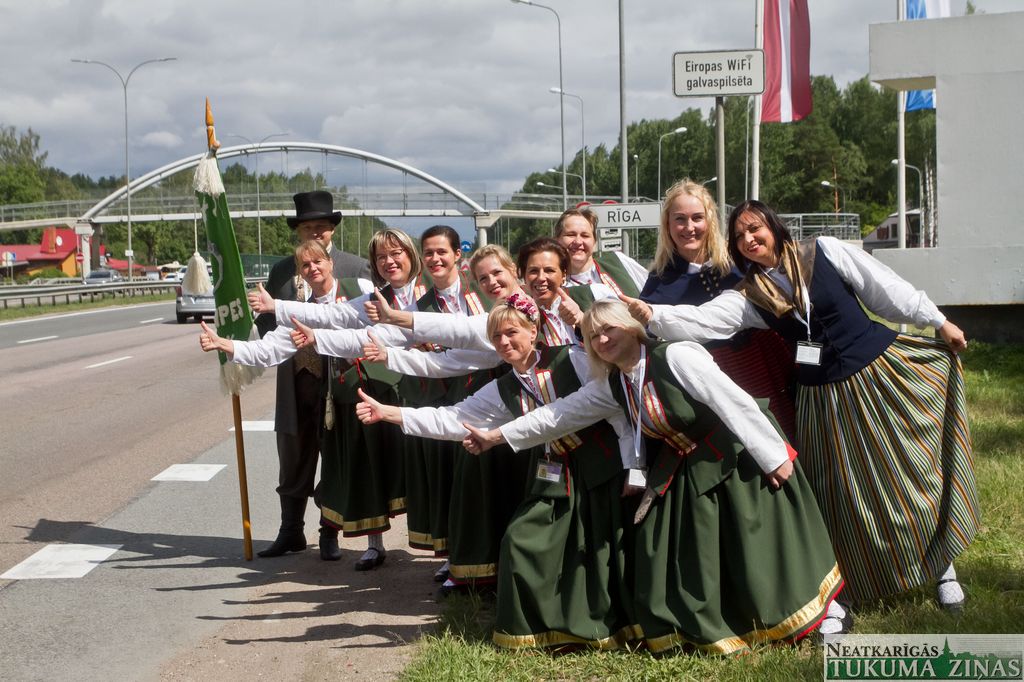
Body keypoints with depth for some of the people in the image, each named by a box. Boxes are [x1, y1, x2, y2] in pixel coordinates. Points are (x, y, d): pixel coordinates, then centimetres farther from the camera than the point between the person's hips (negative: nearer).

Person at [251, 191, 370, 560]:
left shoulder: (356, 267, 0)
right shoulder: (281, 270, 11)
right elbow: (265, 319, 11)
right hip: (294, 378, 3)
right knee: (292, 458, 9)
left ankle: (330, 535, 14)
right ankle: (291, 532, 19)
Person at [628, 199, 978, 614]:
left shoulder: (825, 252, -6)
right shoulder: (749, 296, 0)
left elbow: (887, 289, -1)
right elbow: (701, 321, -14)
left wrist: (937, 322, 4)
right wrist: (651, 315, -30)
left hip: (881, 369, -2)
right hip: (824, 394, 2)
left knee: (909, 471, 6)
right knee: (846, 490, 7)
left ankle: (941, 566, 23)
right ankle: (860, 582, 21)